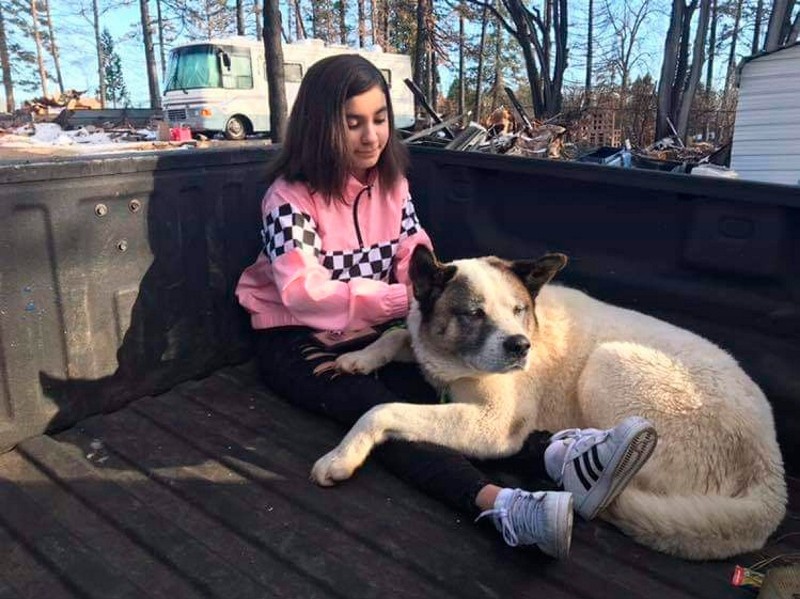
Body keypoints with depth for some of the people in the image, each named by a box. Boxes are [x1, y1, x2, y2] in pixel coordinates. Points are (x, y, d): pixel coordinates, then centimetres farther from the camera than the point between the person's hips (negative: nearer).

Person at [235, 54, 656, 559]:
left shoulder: (390, 182, 7)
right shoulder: (290, 197, -13)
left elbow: (414, 260, 2)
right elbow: (305, 294, -23)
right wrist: (406, 299, -27)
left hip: (374, 331, 5)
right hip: (297, 339, -5)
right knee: (377, 406, -34)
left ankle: (559, 457, -46)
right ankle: (498, 503, -56)